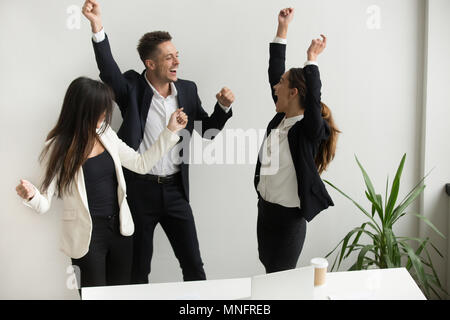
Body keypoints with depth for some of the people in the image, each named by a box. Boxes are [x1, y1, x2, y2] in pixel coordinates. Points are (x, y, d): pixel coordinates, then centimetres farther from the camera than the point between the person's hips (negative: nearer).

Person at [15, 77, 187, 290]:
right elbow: (45, 203, -12)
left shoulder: (106, 135, 2)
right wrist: (31, 195, -35)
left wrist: (171, 130, 4)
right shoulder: (59, 148, -13)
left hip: (119, 228, 5)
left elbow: (142, 164, 7)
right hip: (87, 235, -5)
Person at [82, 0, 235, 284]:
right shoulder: (133, 87, -6)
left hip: (175, 189, 3)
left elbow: (208, 130, 11)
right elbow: (109, 70, -26)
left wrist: (224, 107, -8)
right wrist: (97, 27, -40)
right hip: (139, 189, -3)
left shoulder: (187, 89, 4)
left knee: (193, 264, 11)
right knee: (138, 267, 13)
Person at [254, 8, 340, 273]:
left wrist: (312, 58, -31)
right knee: (269, 273, 19)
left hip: (289, 218, -7)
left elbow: (313, 99, -38)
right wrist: (283, 27, 7)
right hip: (265, 209, 7)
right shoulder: (280, 119, 1)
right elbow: (274, 71, 6)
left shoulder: (309, 130, -17)